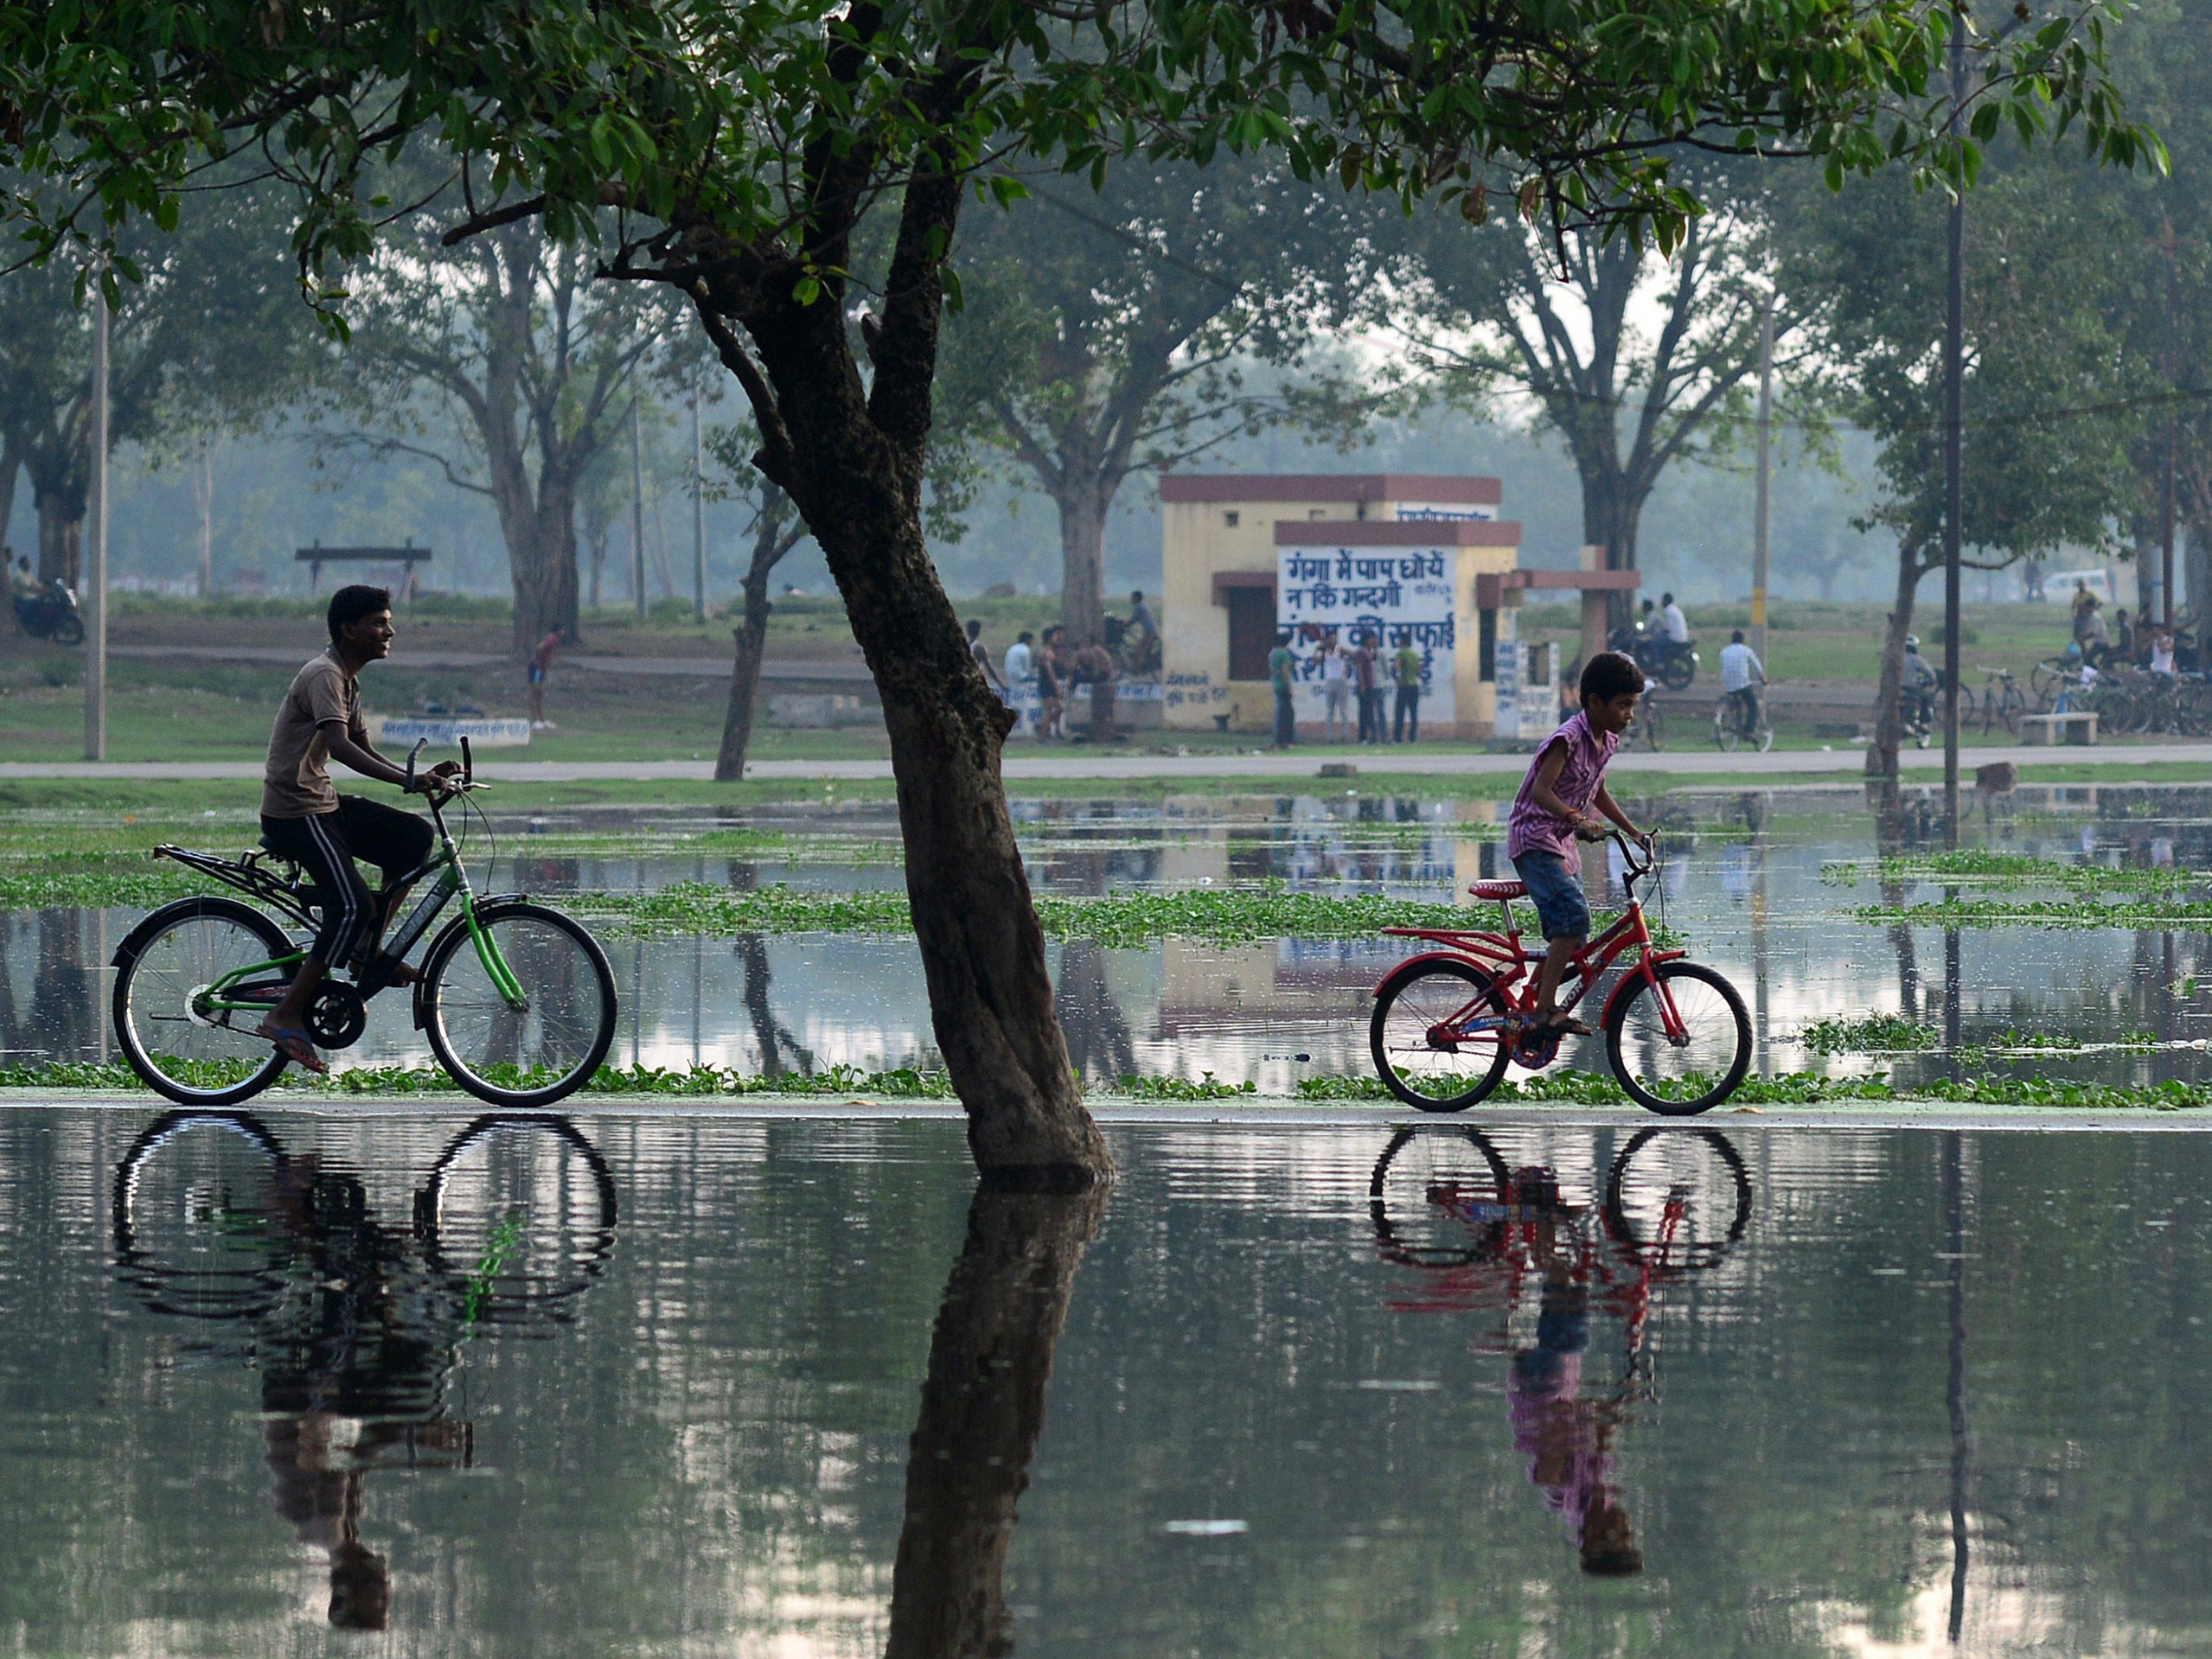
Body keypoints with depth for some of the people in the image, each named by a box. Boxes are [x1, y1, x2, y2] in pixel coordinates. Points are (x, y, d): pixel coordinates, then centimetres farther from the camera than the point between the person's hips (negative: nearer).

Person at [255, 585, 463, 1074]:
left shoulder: (348, 681, 16)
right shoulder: (324, 676, -16)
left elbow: (365, 752, 18)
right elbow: (341, 746, -31)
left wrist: (426, 776, 2)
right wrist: (408, 781, -41)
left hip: (324, 804, 10)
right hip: (294, 812, -10)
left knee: (415, 838, 4)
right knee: (352, 907, -19)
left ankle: (369, 949, 7)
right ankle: (286, 1017, -15)